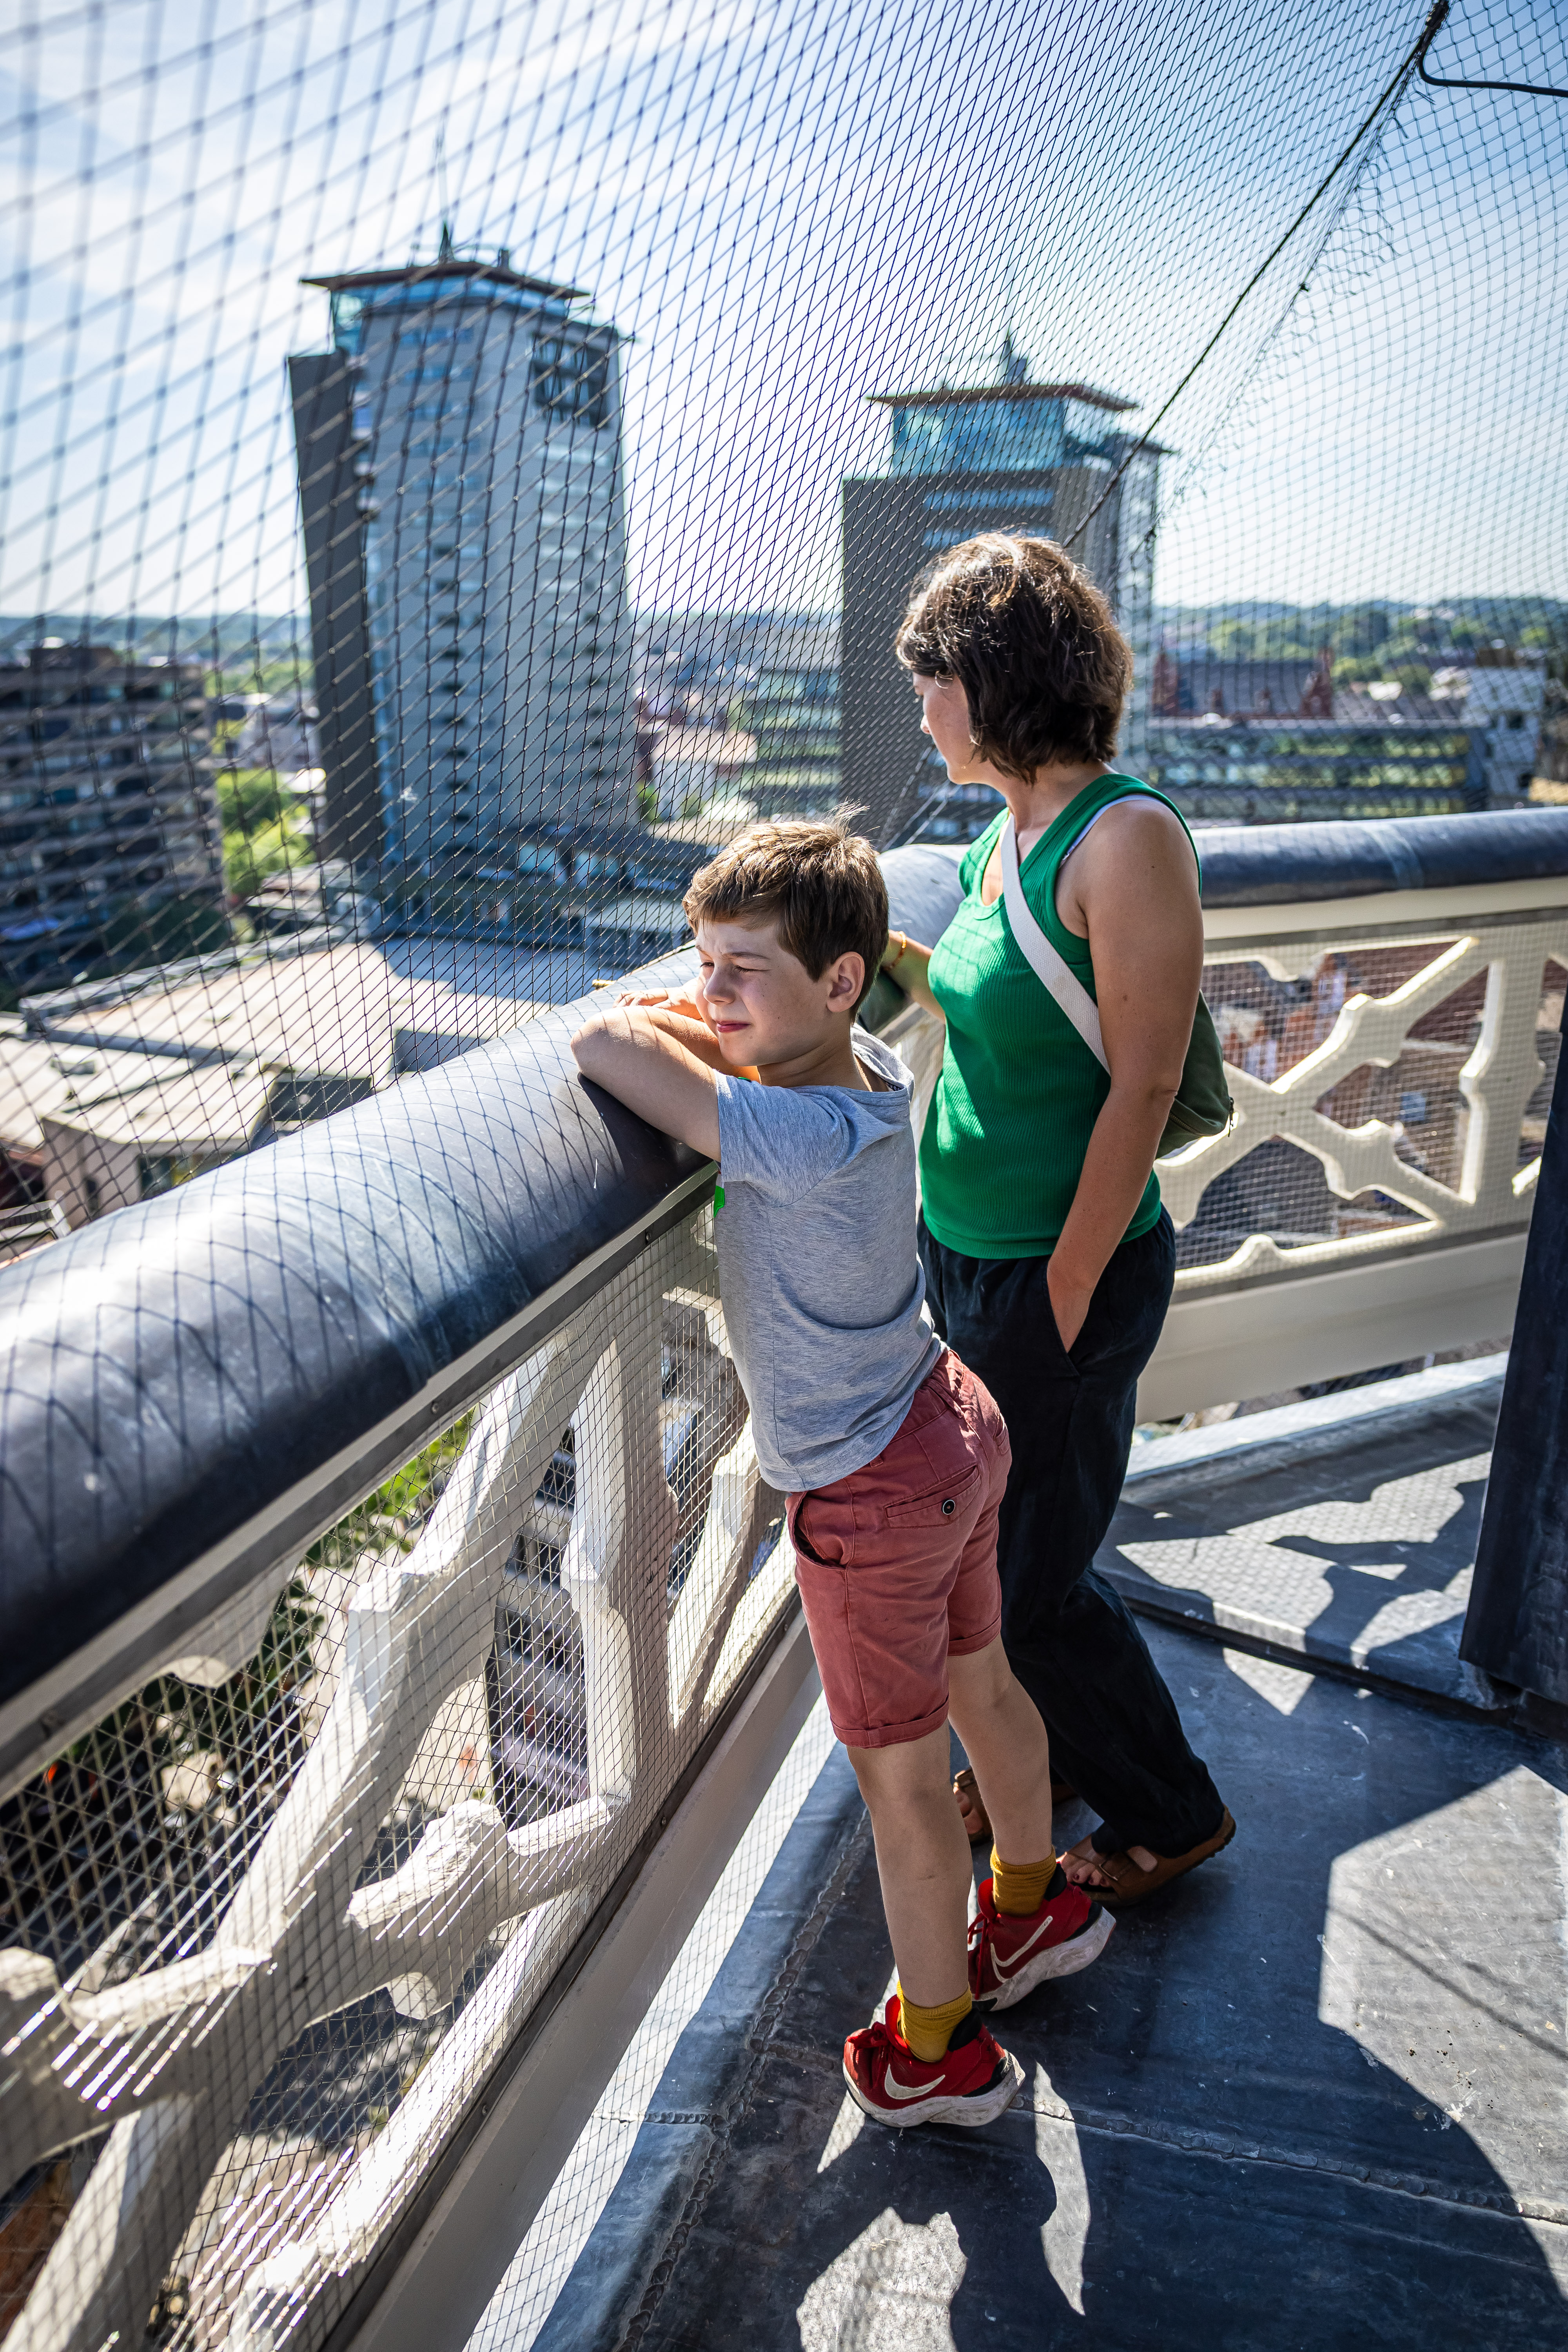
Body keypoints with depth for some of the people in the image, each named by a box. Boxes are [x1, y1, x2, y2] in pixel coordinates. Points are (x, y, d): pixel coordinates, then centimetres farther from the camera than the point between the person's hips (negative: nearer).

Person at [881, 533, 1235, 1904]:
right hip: (965, 1256, 8)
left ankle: (1171, 1813, 35)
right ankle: (1037, 1751, 50)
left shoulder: (1129, 836, -20)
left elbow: (1143, 1088, -21)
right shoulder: (1008, 836, 7)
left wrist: (1065, 1298, -18)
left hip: (1061, 1277, -8)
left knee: (1031, 1576, 8)